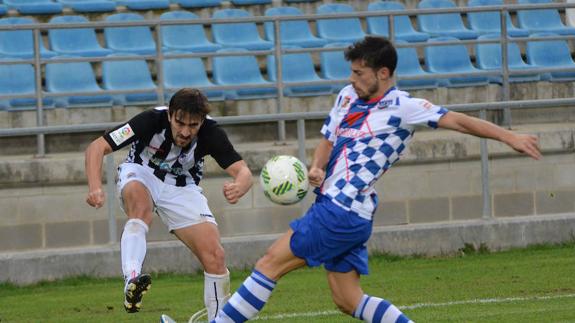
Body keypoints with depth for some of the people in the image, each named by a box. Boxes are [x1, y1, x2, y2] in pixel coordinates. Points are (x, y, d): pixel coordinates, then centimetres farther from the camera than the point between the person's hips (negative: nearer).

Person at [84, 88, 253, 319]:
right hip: (141, 174, -2)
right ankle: (132, 280, -53)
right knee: (141, 204, -39)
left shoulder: (210, 133, -24)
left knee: (215, 256, -13)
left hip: (183, 187, 2)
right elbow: (97, 147, -28)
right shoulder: (152, 120, -29)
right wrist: (95, 187, -45)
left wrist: (238, 187, -55)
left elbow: (242, 171, -30)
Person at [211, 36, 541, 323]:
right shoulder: (348, 97, 13)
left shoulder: (402, 107, -9)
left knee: (269, 265, -8)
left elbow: (458, 120, -12)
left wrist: (510, 137, -20)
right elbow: (328, 141, 21)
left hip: (343, 210, -9)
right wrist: (316, 168, -1)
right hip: (331, 205, 9)